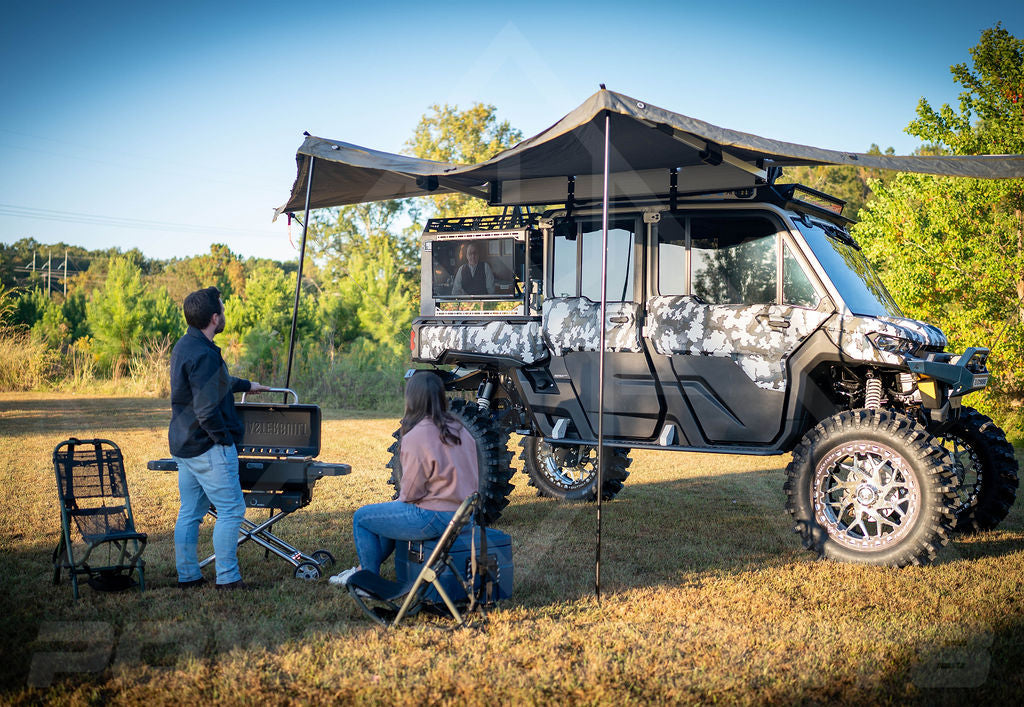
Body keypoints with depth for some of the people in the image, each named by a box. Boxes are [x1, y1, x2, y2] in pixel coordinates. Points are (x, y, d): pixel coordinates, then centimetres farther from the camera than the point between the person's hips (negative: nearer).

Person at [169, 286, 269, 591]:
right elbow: (207, 410, -26)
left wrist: (246, 385, 40)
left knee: (190, 512, 13)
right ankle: (227, 578, 3)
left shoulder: (183, 347, 11)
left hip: (184, 445, 10)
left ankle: (187, 576, 19)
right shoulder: (204, 355, -22)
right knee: (231, 510, -1)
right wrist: (225, 439, -12)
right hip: (208, 447, -10)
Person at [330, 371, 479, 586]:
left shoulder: (416, 437, -18)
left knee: (362, 517, 9)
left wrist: (402, 500, 10)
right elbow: (474, 476, 13)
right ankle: (365, 568, 41)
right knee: (390, 513, 32)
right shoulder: (460, 430, 6)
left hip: (436, 519, -9)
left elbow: (411, 490, -15)